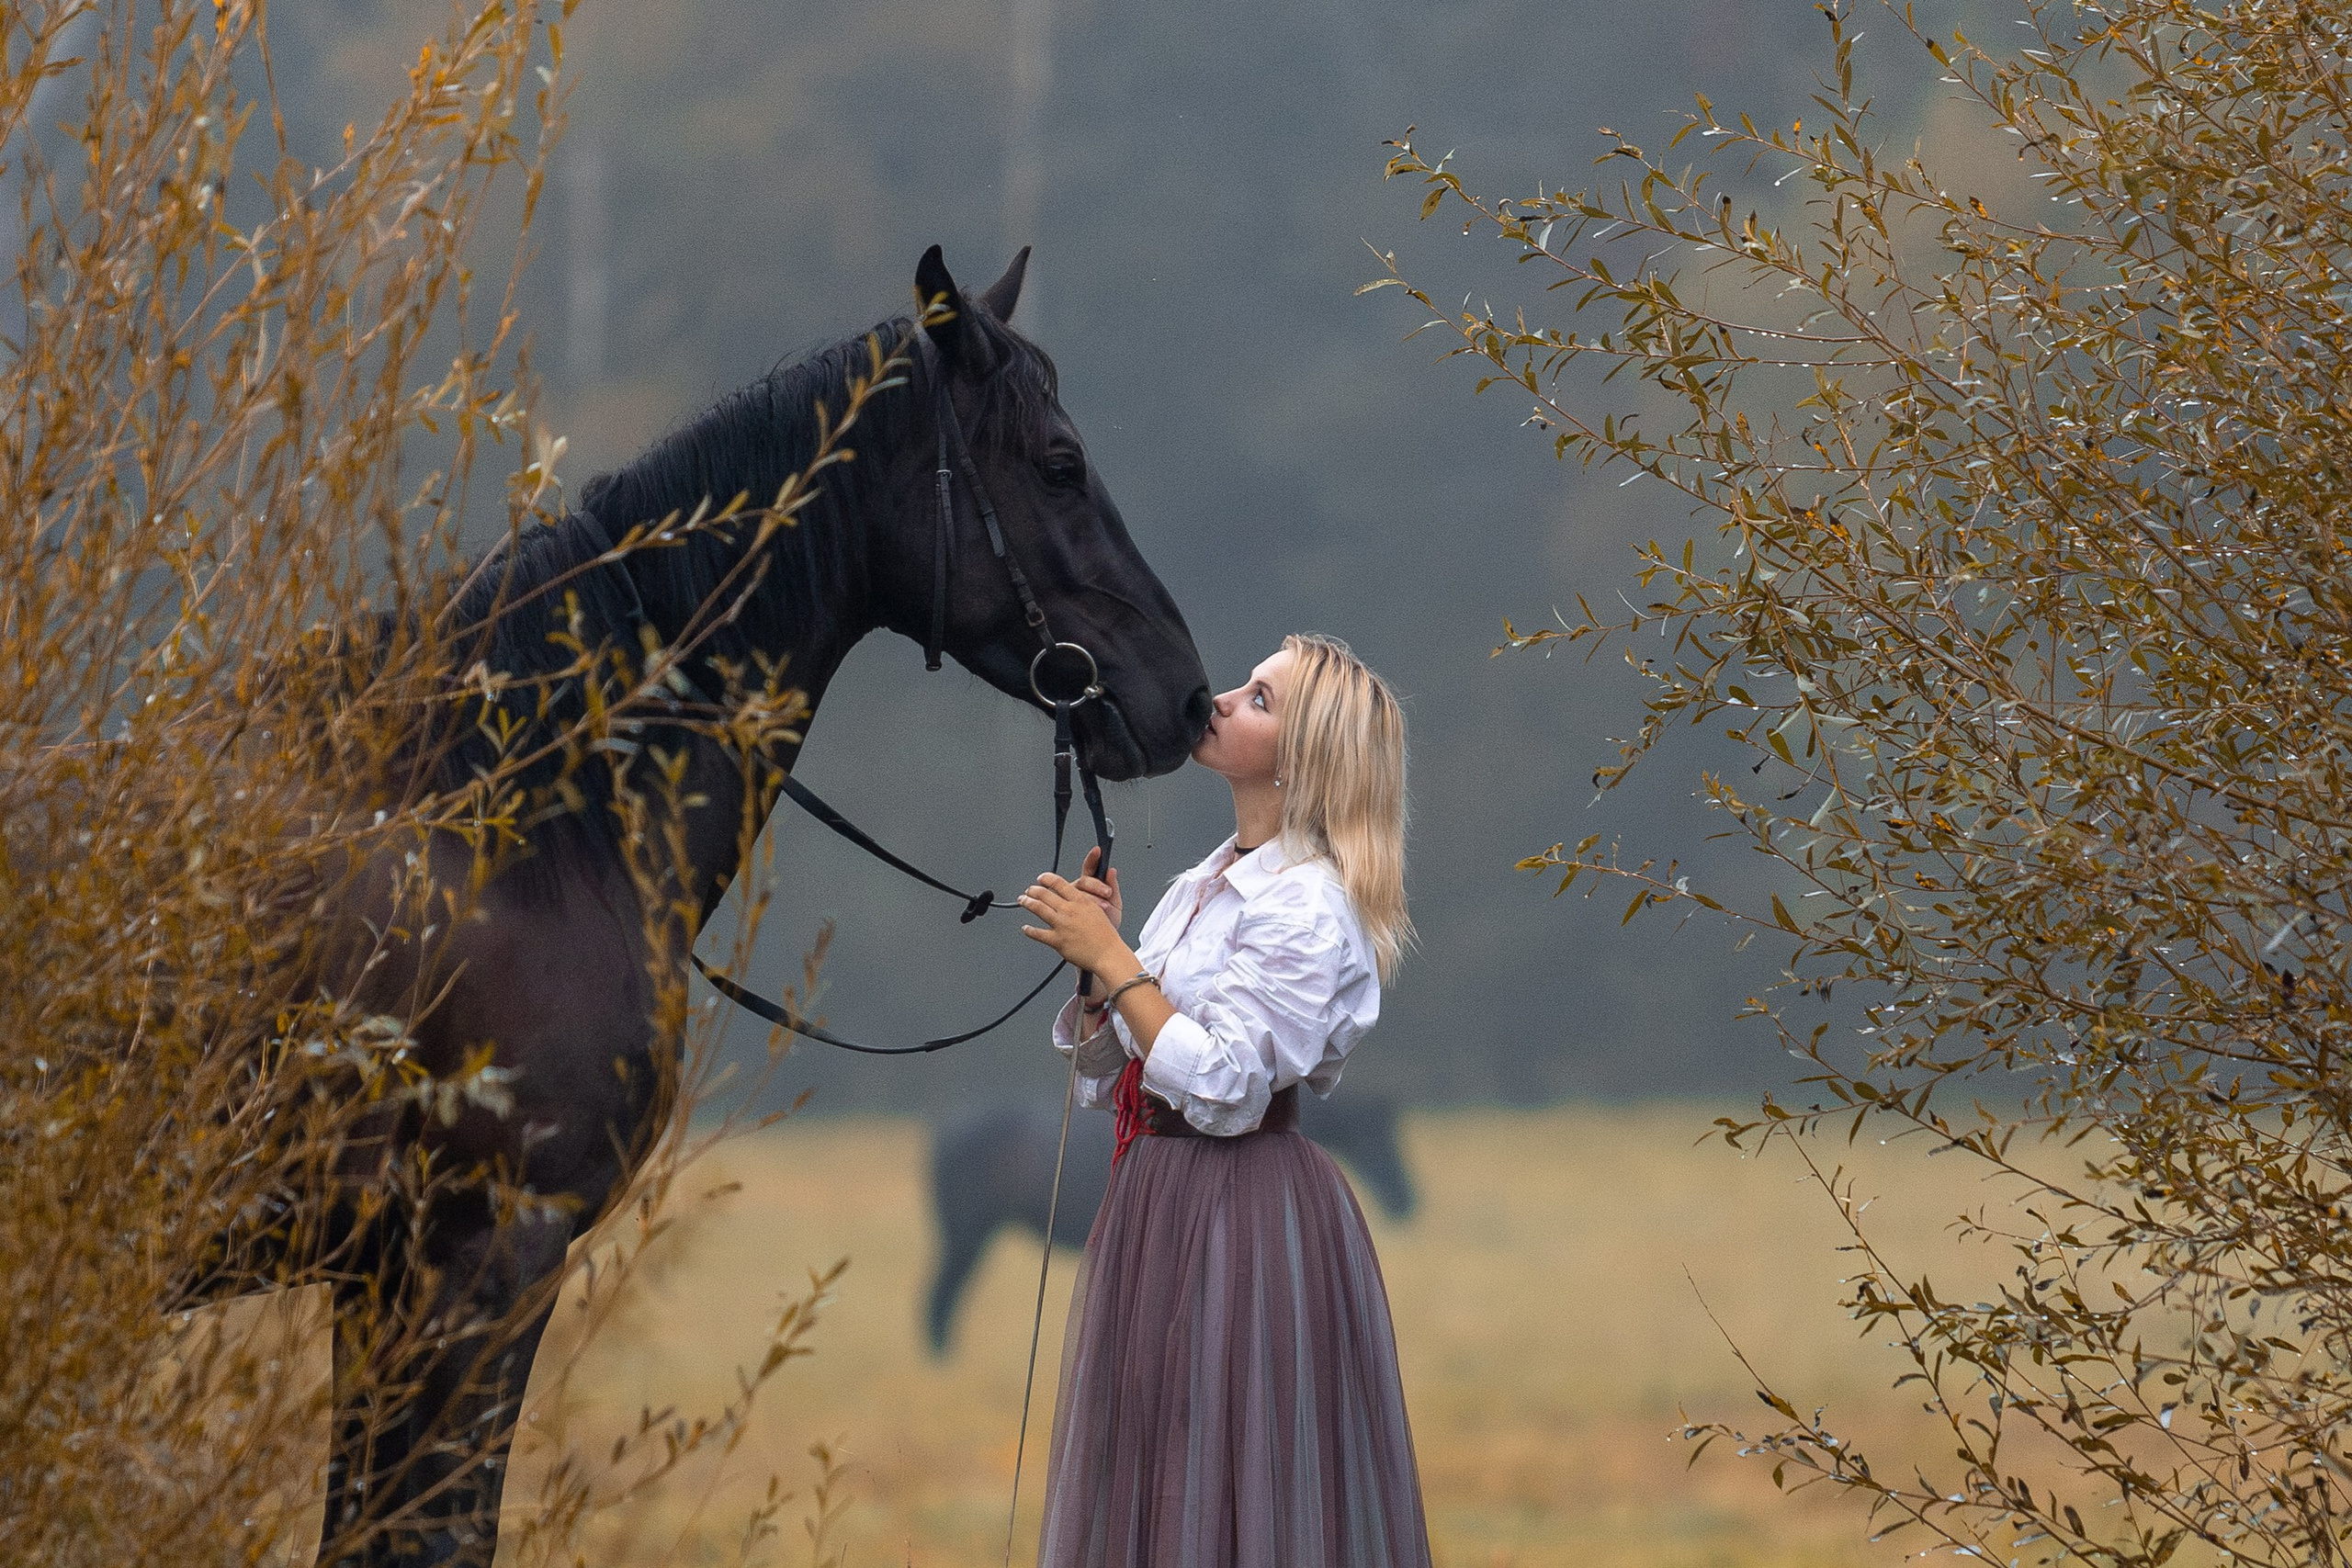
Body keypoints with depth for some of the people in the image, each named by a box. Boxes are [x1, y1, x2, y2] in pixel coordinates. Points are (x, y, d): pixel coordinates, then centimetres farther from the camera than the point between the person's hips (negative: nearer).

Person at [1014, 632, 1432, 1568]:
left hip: (1244, 1214, -9)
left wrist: (1114, 959, -16)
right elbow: (1109, 1079, 14)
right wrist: (1093, 960, -1)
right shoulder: (1202, 886, 12)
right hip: (1159, 1205, 9)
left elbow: (1220, 1087, -21)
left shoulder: (1306, 907, -14)